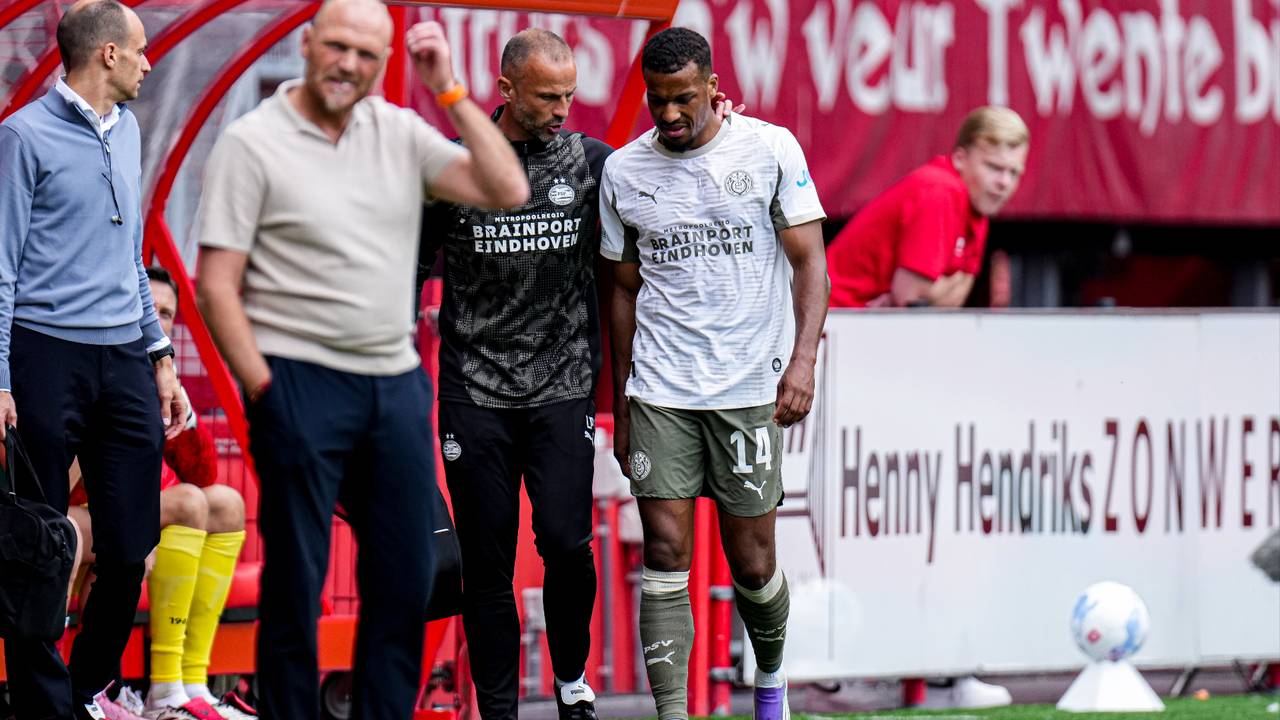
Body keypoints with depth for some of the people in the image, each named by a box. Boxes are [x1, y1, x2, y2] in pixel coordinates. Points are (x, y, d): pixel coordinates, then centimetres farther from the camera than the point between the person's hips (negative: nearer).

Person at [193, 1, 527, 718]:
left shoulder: (399, 133, 9)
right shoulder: (254, 142, -4)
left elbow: (507, 191, 1)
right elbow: (217, 285, -6)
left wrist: (450, 90, -2)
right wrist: (263, 391, -12)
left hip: (397, 384, 5)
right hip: (302, 382, -5)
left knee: (405, 583, 7)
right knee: (295, 585, 0)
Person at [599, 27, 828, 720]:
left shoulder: (770, 149, -2)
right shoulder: (623, 170, 6)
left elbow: (809, 261, -3)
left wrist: (803, 358, -17)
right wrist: (620, 406, 14)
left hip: (748, 387, -2)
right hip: (658, 391, 2)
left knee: (752, 562, 4)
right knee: (665, 553, -7)